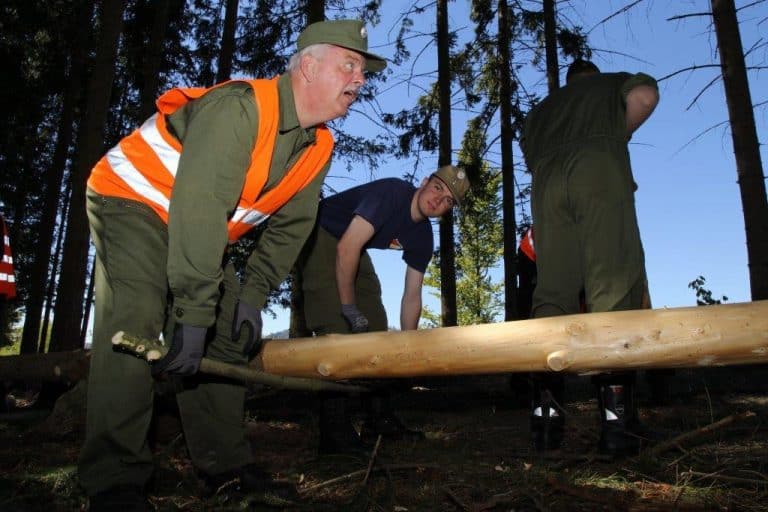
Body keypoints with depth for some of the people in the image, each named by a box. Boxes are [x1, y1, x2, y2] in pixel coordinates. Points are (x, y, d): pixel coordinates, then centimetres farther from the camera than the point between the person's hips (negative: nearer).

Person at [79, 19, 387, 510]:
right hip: (132, 199, -7)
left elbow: (291, 226, -1)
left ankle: (227, 463, 10)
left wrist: (253, 295, -9)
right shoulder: (239, 107, -31)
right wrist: (193, 314, -40)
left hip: (200, 228, 8)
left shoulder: (320, 147, -5)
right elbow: (200, 210, -39)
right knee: (136, 321, -24)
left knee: (227, 333, 1)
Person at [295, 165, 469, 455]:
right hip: (320, 236, -9)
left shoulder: (422, 237, -2)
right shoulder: (392, 192, -26)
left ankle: (379, 418, 14)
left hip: (354, 251, 9)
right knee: (337, 327, -20)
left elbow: (412, 296, 0)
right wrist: (349, 307, -27)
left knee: (375, 323, 5)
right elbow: (348, 247, -34)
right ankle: (335, 433, -18)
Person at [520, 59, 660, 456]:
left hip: (546, 180, 3)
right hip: (598, 166, -3)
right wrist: (619, 135, 24)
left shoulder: (543, 106, 40)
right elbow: (645, 96, 11)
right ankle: (616, 419, -23)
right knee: (614, 286, -12)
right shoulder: (613, 81, 32)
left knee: (551, 292, -4)